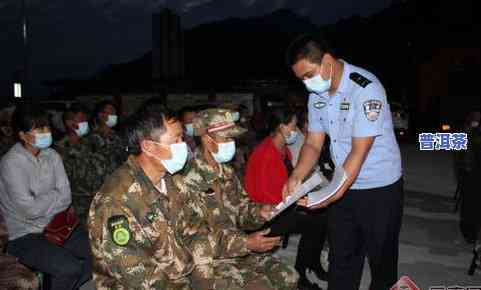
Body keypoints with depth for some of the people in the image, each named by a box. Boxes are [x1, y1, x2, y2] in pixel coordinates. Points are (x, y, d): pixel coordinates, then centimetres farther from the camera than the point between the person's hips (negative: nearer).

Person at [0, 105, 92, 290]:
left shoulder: (52, 156, 4)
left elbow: (66, 197, 0)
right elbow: (29, 208, -20)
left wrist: (43, 202, -16)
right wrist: (55, 195, -6)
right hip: (23, 237, -6)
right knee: (70, 268, -25)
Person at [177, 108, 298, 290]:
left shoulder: (226, 172, 6)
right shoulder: (189, 180, -22)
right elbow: (197, 241, -22)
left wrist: (258, 212, -8)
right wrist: (245, 243, -25)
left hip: (238, 252, 8)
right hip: (208, 261, -8)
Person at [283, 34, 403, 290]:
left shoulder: (366, 88, -23)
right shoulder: (316, 94, 0)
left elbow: (359, 151, -24)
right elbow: (313, 144, 2)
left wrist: (332, 195, -27)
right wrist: (296, 177, -15)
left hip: (380, 188, -6)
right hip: (343, 185, 6)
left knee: (381, 257, 12)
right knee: (341, 257, 15)